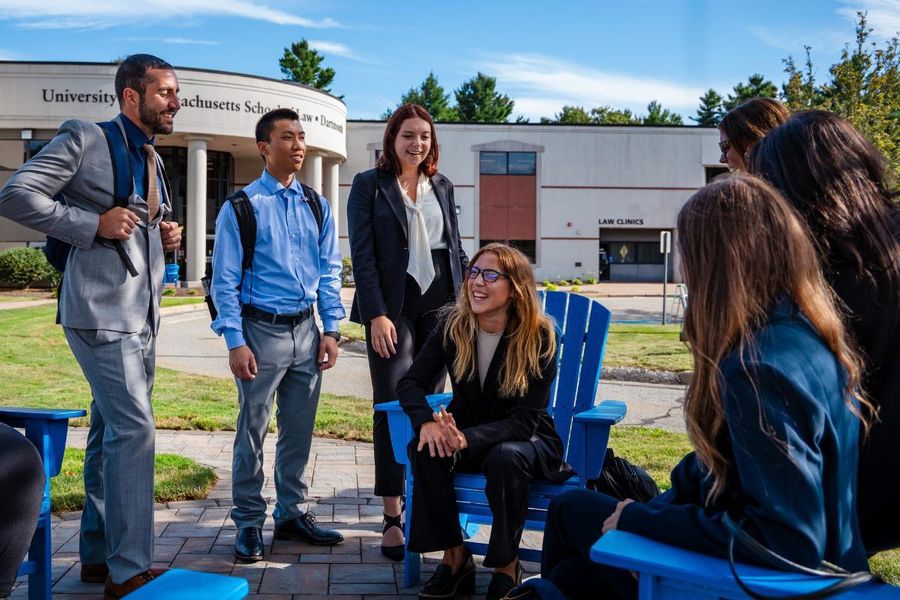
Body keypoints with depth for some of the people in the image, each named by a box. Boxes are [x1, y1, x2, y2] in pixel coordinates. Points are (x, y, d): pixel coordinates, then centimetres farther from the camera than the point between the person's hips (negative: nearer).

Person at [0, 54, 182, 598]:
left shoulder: (151, 158, 18)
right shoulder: (85, 140, -6)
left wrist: (165, 237, 7)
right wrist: (95, 224, -18)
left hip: (141, 316, 9)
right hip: (101, 312, -8)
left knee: (111, 432, 13)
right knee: (134, 428, -13)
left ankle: (99, 556, 23)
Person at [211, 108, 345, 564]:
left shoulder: (317, 207, 9)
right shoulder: (242, 206, -4)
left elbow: (329, 272, 10)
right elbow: (225, 280, -6)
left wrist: (331, 329, 2)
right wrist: (235, 342, -12)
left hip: (306, 330, 4)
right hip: (261, 329, -4)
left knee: (299, 428, 11)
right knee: (253, 430, 3)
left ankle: (292, 513, 25)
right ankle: (248, 522, 16)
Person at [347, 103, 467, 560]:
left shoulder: (442, 187, 15)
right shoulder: (369, 185, 2)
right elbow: (362, 254, -5)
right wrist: (377, 315, -14)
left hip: (440, 303, 4)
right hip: (392, 305, -4)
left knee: (430, 403, 5)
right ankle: (392, 518, -2)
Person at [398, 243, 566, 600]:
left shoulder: (539, 336, -18)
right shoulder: (453, 325, -8)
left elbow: (526, 419, -22)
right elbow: (411, 382, -9)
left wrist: (468, 438, -39)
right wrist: (427, 421, -33)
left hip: (526, 439, -3)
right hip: (464, 431, 3)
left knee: (506, 458, -36)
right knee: (425, 449, -28)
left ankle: (507, 568, -15)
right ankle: (454, 557, -12)